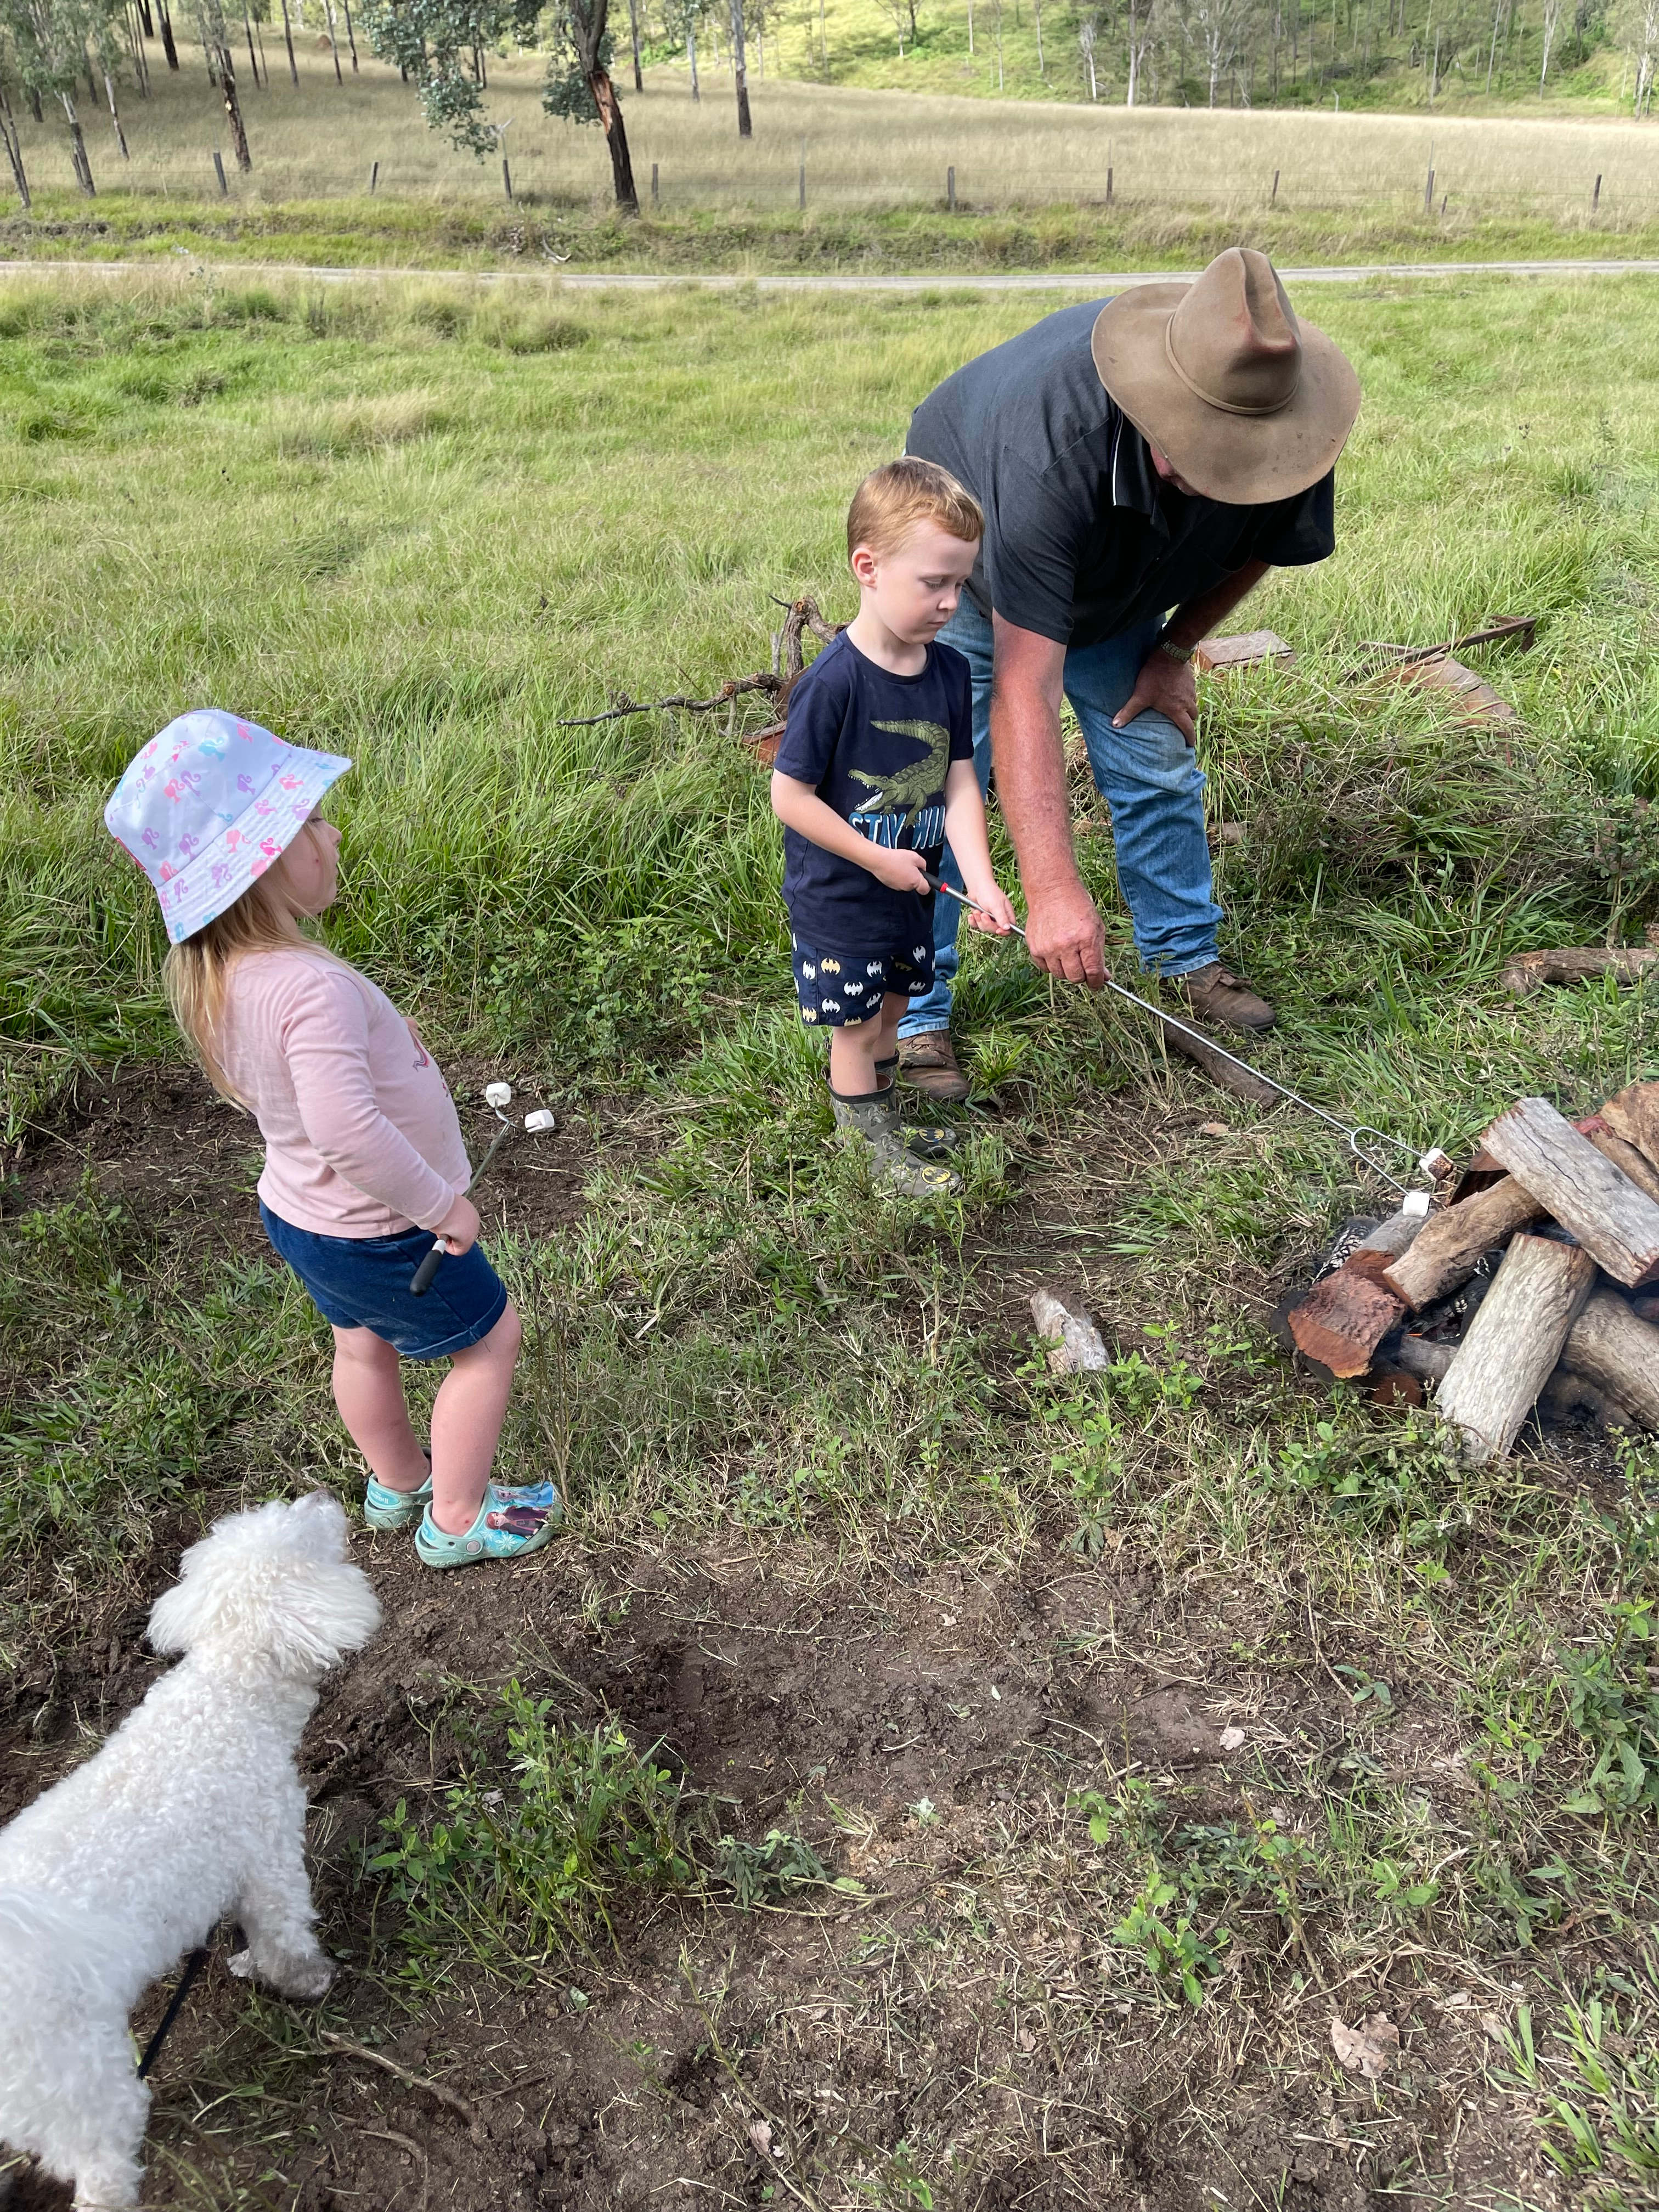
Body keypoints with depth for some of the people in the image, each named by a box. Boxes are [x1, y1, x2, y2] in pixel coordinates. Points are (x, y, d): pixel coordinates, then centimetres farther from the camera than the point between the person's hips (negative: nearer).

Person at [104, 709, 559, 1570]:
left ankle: (396, 1483, 54)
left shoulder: (212, 976, -7)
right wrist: (439, 1204, -31)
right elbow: (346, 1126, -44)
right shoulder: (311, 988, -37)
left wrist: (375, 1040, 4)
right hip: (379, 1233, -8)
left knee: (362, 1343, 29)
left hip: (297, 1211, 9)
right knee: (488, 1337, 14)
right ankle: (457, 1520, 28)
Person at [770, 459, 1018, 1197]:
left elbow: (960, 784, -3)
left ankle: (878, 1112, 45)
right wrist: (878, 858, -18)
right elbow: (789, 796, -21)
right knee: (855, 1027, 10)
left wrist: (980, 882, -14)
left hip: (910, 891, 6)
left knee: (891, 1010, 23)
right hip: (837, 901, -6)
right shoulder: (834, 681, -25)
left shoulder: (949, 671, -4)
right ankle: (879, 1148, 28)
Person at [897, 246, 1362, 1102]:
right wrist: (1052, 888, -55)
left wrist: (1177, 647, -5)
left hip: (1116, 583, 5)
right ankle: (913, 1018, 0)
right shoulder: (1054, 448, -46)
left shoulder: (1273, 422, -29)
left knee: (1159, 766, 7)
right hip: (970, 561, -5)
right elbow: (1025, 689, -50)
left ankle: (1186, 957, 28)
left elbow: (1256, 541, -1)